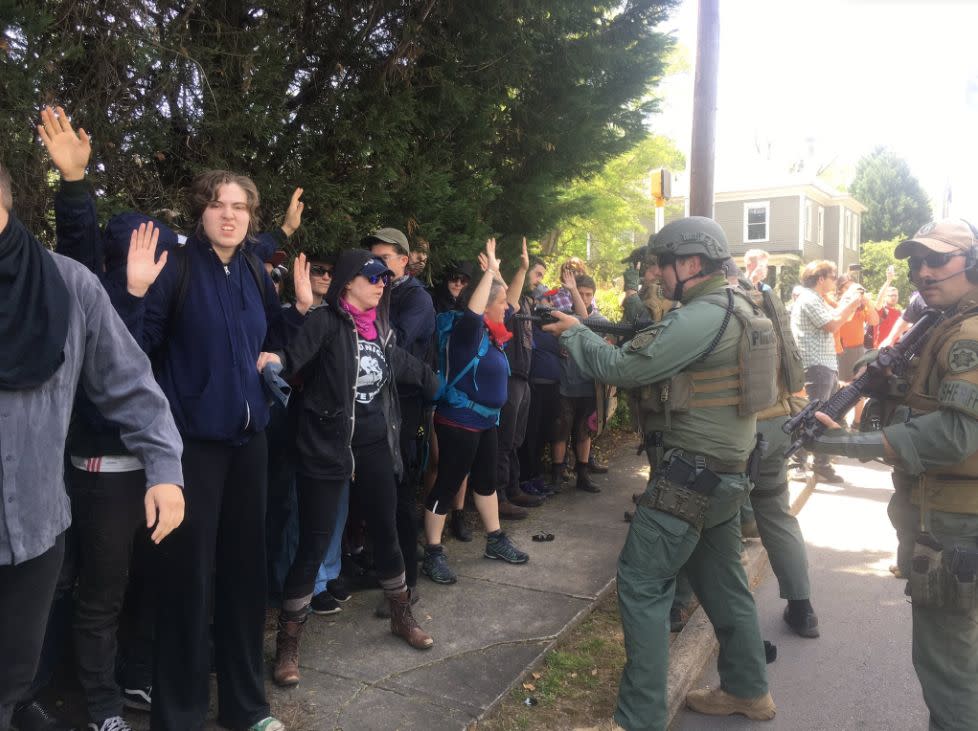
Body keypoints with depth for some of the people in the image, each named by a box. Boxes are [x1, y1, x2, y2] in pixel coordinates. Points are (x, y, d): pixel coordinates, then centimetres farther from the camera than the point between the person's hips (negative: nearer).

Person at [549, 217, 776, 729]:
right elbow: (654, 354, 14)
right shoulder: (735, 309, 12)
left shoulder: (700, 317, -20)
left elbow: (621, 368, -18)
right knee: (722, 580, 21)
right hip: (727, 470, 10)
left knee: (642, 584, -2)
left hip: (691, 474, -10)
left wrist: (573, 332, -3)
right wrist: (589, 329, 5)